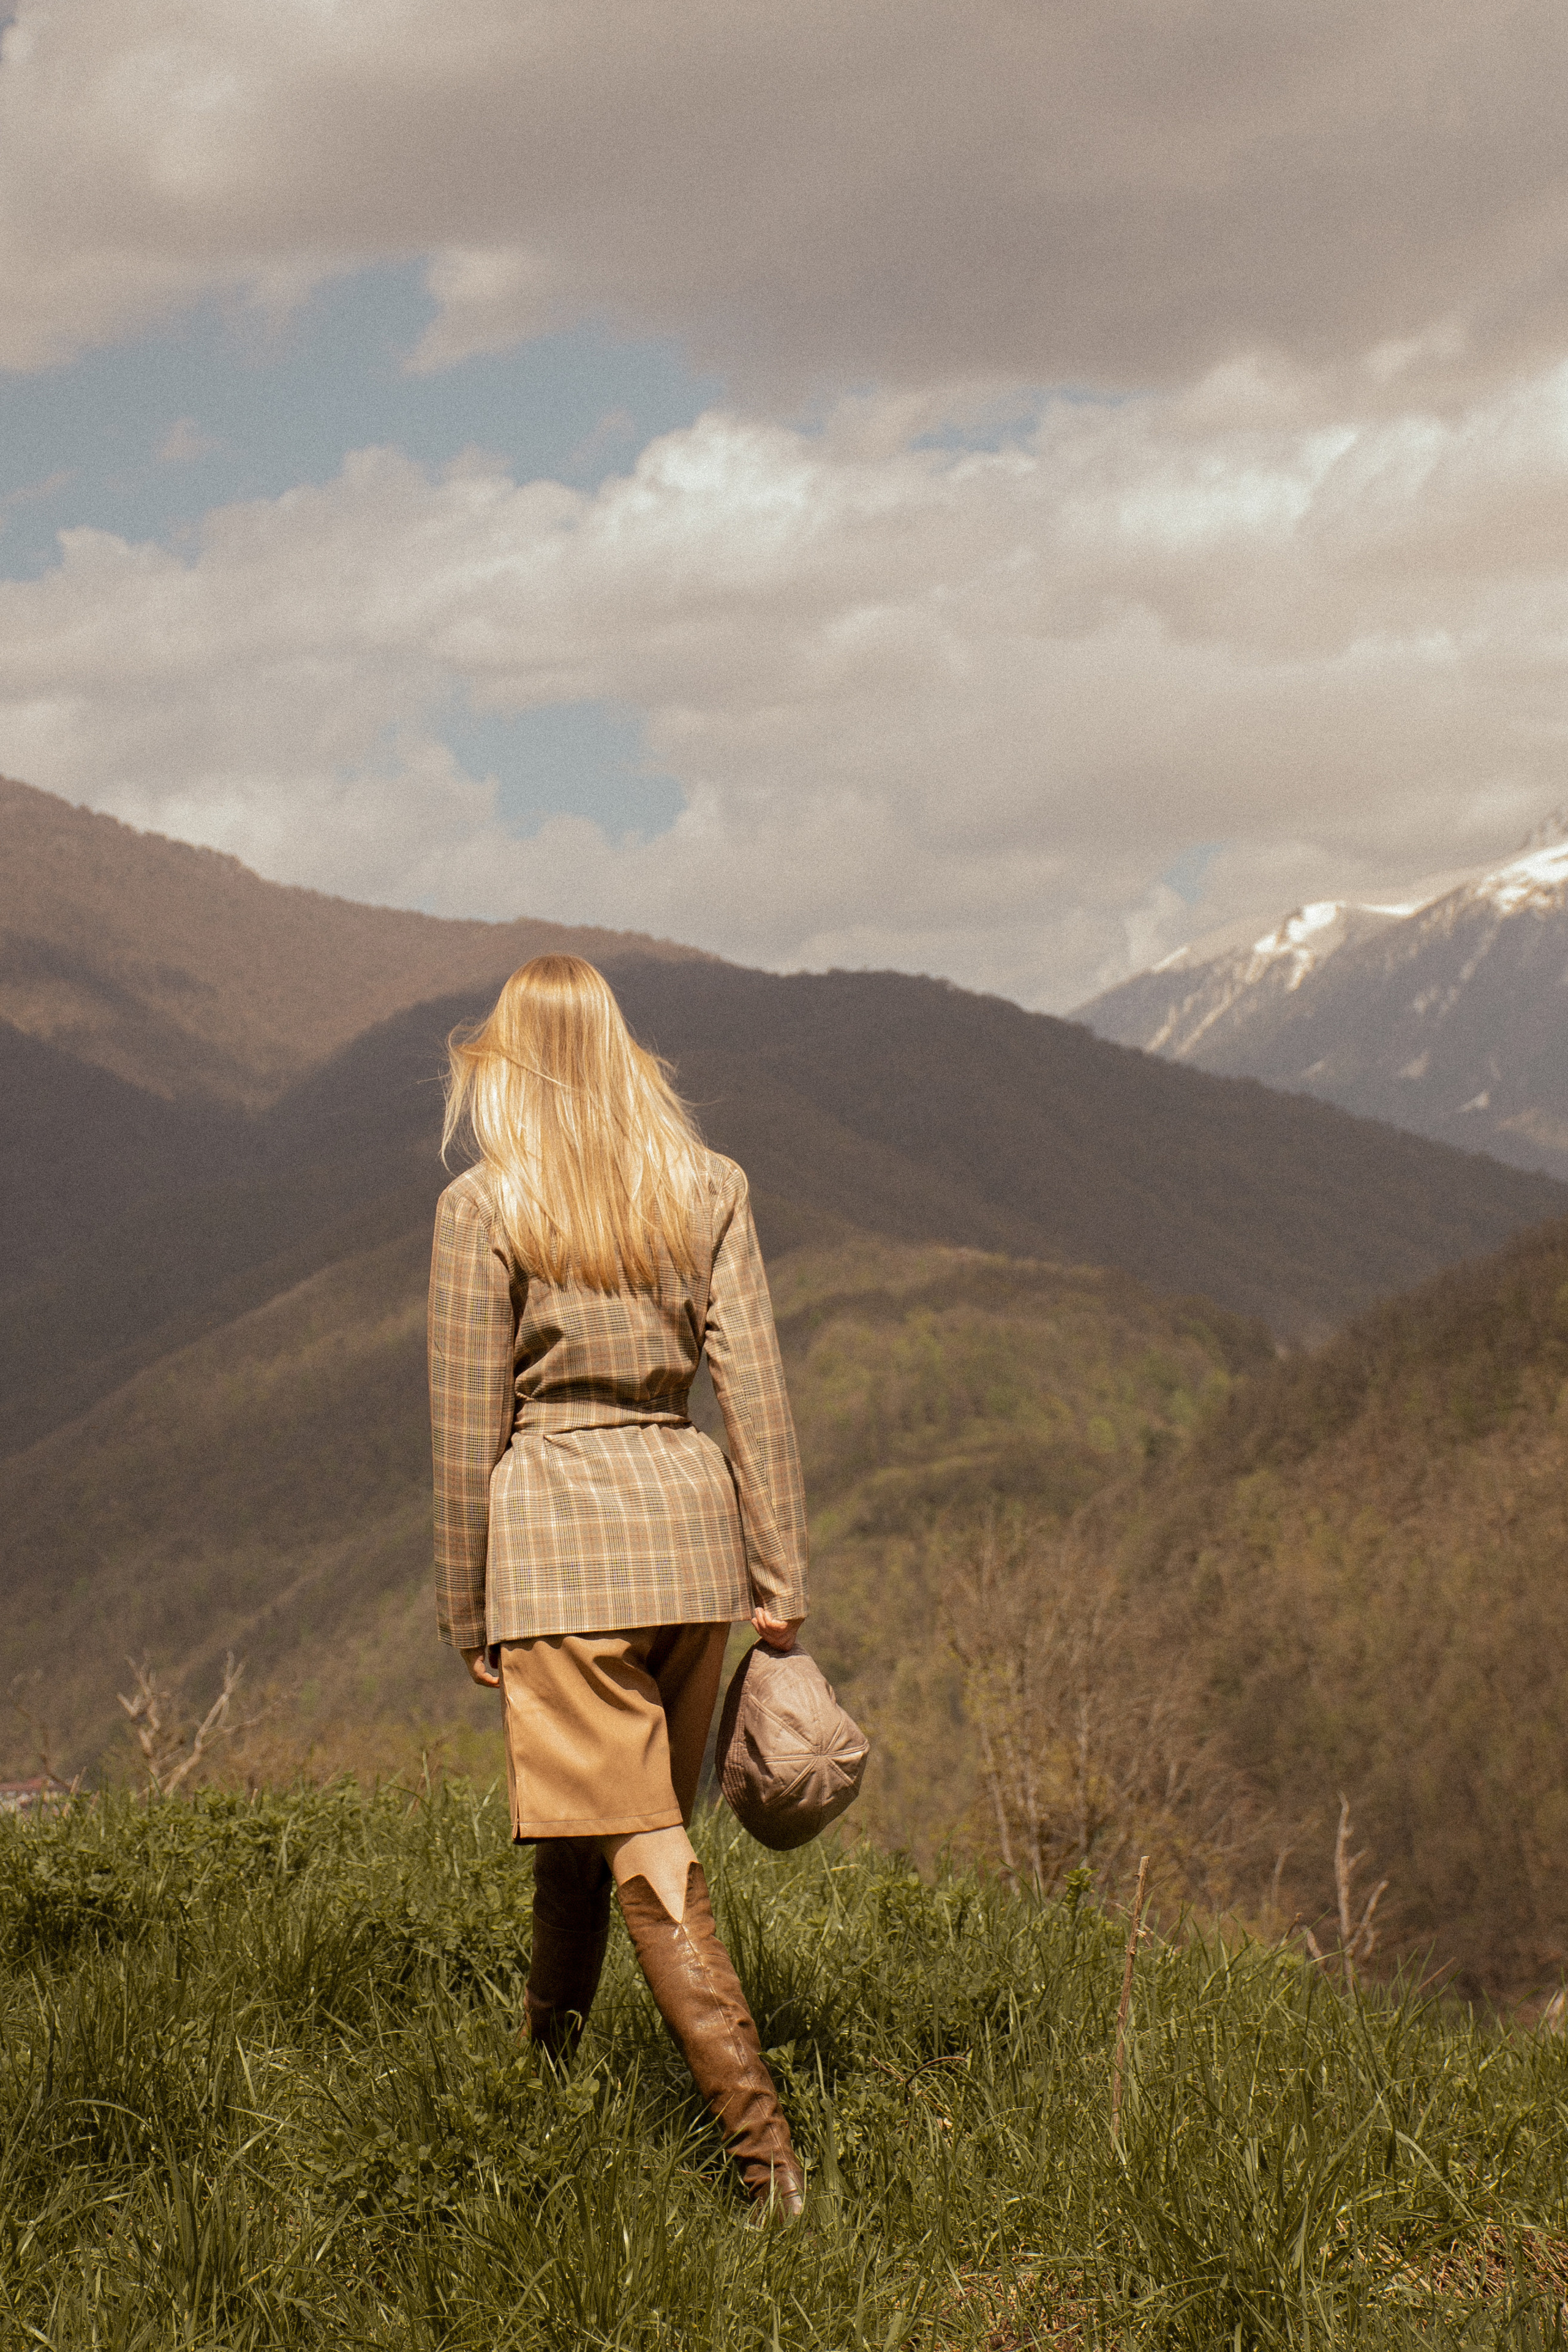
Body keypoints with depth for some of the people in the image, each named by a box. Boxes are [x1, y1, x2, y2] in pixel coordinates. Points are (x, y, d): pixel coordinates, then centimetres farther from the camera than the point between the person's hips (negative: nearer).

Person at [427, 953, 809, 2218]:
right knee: (618, 1821, 20)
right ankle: (549, 2049, 35)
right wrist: (781, 1578, 4)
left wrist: (469, 1615, 4)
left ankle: (763, 2139, -12)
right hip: (690, 1515, 5)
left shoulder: (483, 1209, -5)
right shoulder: (709, 1188, 5)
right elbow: (755, 1387, 1)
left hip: (556, 1537, -5)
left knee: (647, 1853, -5)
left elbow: (469, 1428, -4)